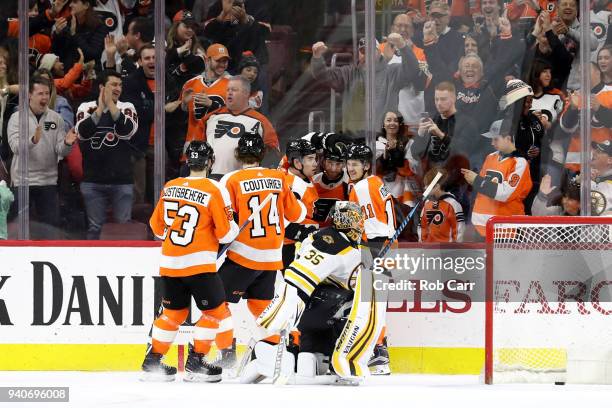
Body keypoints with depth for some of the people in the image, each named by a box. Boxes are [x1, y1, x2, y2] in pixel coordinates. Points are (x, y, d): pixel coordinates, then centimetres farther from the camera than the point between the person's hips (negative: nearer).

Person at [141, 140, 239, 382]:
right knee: (215, 311, 6)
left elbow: (157, 226, 15)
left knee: (173, 312, 18)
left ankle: (152, 362, 19)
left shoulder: (170, 187, 6)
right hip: (199, 264, -6)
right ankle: (196, 363, 1)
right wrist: (234, 228, 12)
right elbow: (226, 233, -10)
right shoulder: (215, 191, -10)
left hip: (169, 263, 6)